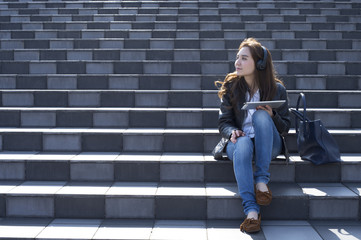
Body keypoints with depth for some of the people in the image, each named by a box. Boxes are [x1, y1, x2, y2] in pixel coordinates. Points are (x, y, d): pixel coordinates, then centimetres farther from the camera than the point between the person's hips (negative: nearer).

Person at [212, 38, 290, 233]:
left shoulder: (276, 89, 0)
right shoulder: (230, 87, 3)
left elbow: (285, 127, 4)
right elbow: (223, 122, 5)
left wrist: (272, 116, -19)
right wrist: (232, 131, -19)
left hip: (269, 144, 0)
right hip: (238, 141, 0)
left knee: (260, 116, -31)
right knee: (243, 143, -37)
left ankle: (262, 180, -29)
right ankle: (251, 210, -48)